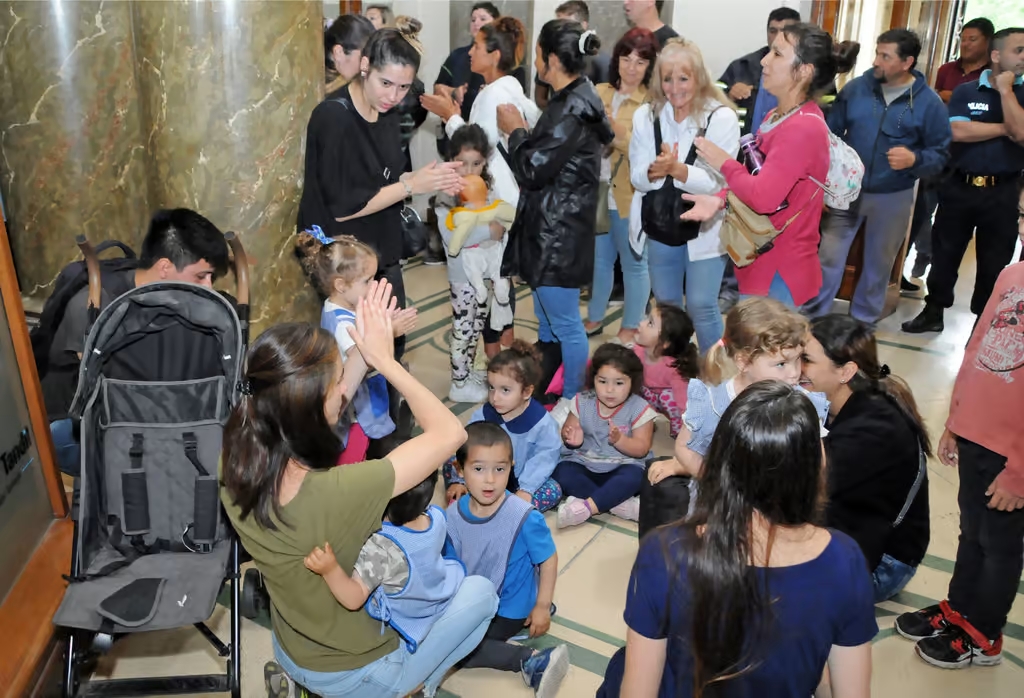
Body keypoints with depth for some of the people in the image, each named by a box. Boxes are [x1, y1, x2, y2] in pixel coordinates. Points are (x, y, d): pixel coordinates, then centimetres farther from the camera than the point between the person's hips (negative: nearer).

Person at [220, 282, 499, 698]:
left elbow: (319, 409, -3)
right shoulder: (336, 493, -41)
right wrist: (385, 360, -20)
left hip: (290, 655, 6)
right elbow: (450, 432, -28)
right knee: (480, 591, 11)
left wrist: (363, 352, -7)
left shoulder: (234, 469, -21)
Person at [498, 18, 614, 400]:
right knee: (547, 319, 21)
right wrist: (523, 131, 6)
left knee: (565, 324, 2)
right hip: (549, 228, 11)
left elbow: (533, 169, -19)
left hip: (558, 232, -11)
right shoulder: (572, 99, 11)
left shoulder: (573, 109, -21)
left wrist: (516, 130, -5)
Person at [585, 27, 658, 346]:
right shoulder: (599, 92, 8)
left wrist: (617, 130, -30)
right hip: (596, 192, 5)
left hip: (630, 197, -5)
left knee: (633, 264, 7)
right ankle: (595, 318, 34)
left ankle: (630, 329, 21)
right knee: (599, 259, 17)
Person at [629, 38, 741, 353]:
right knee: (665, 306, 16)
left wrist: (677, 169, -33)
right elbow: (637, 177, -3)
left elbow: (719, 181, -18)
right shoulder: (646, 115, 1)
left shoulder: (721, 117, -11)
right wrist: (655, 170, -26)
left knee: (701, 307, -1)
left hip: (704, 229, -4)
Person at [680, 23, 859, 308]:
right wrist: (720, 200, -6)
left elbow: (764, 197, -28)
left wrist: (724, 162, -11)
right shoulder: (776, 117, 10)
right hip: (764, 260, 9)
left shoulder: (804, 128, -21)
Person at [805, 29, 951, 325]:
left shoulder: (929, 103, -9)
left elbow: (941, 153, -6)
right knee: (828, 257, 3)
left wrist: (914, 159, -27)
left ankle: (863, 323, 30)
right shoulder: (855, 88, -5)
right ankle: (813, 318, 17)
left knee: (878, 265, 13)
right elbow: (832, 132, 2)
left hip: (893, 198, 0)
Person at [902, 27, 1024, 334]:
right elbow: (957, 132, -15)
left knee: (994, 263, 9)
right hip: (959, 186, 0)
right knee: (945, 253, 10)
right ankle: (933, 311, 24)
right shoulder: (965, 91, 1)